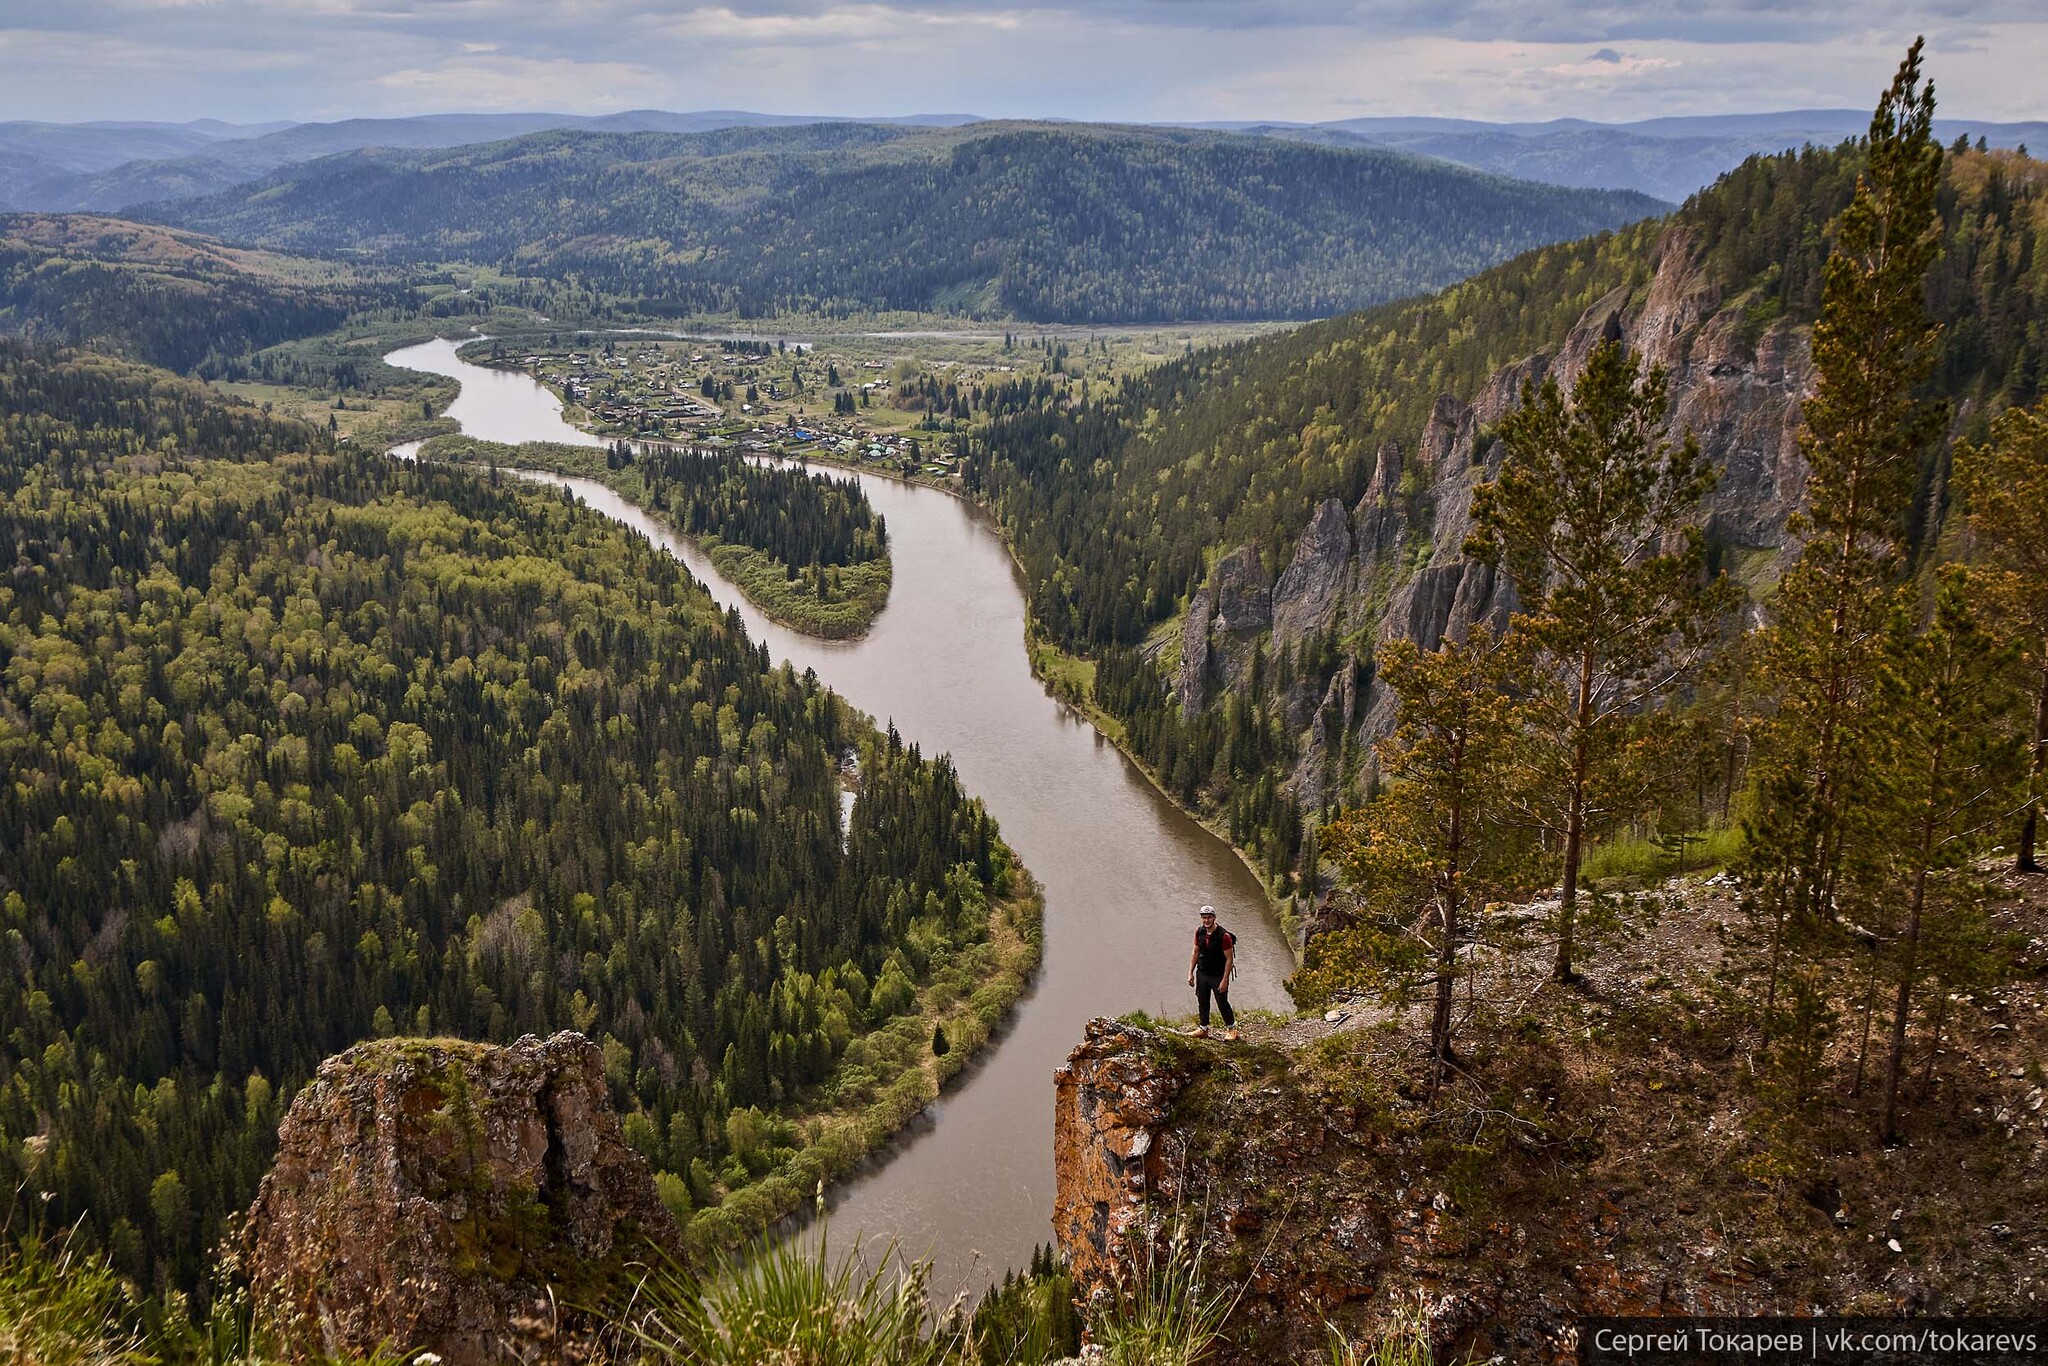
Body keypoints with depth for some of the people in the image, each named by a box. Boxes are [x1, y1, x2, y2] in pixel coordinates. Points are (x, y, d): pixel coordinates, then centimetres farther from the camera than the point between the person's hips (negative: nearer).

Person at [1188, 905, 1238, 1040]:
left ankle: (1231, 1028, 19)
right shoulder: (1199, 933, 0)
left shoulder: (1224, 936, -18)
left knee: (1222, 1003, 1)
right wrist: (1190, 973, 5)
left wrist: (1225, 980, -17)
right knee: (1202, 1002, 11)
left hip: (1218, 976, -5)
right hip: (1202, 974, 5)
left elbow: (1229, 959, -15)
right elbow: (1195, 953, 10)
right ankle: (1203, 1028, 24)